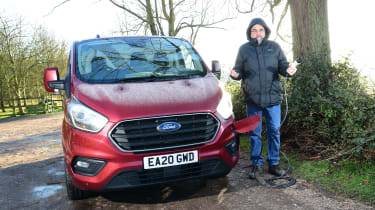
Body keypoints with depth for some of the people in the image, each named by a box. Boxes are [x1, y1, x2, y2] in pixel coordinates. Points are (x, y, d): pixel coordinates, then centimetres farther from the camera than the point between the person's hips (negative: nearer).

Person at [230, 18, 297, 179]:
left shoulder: (274, 47, 8)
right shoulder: (244, 49, 6)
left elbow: (283, 65, 9)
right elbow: (239, 70, 8)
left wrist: (288, 70, -14)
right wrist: (235, 74, -15)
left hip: (272, 97, 1)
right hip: (252, 99, 0)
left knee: (274, 131, 6)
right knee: (254, 133, 7)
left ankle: (273, 163, 21)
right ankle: (256, 164, 20)